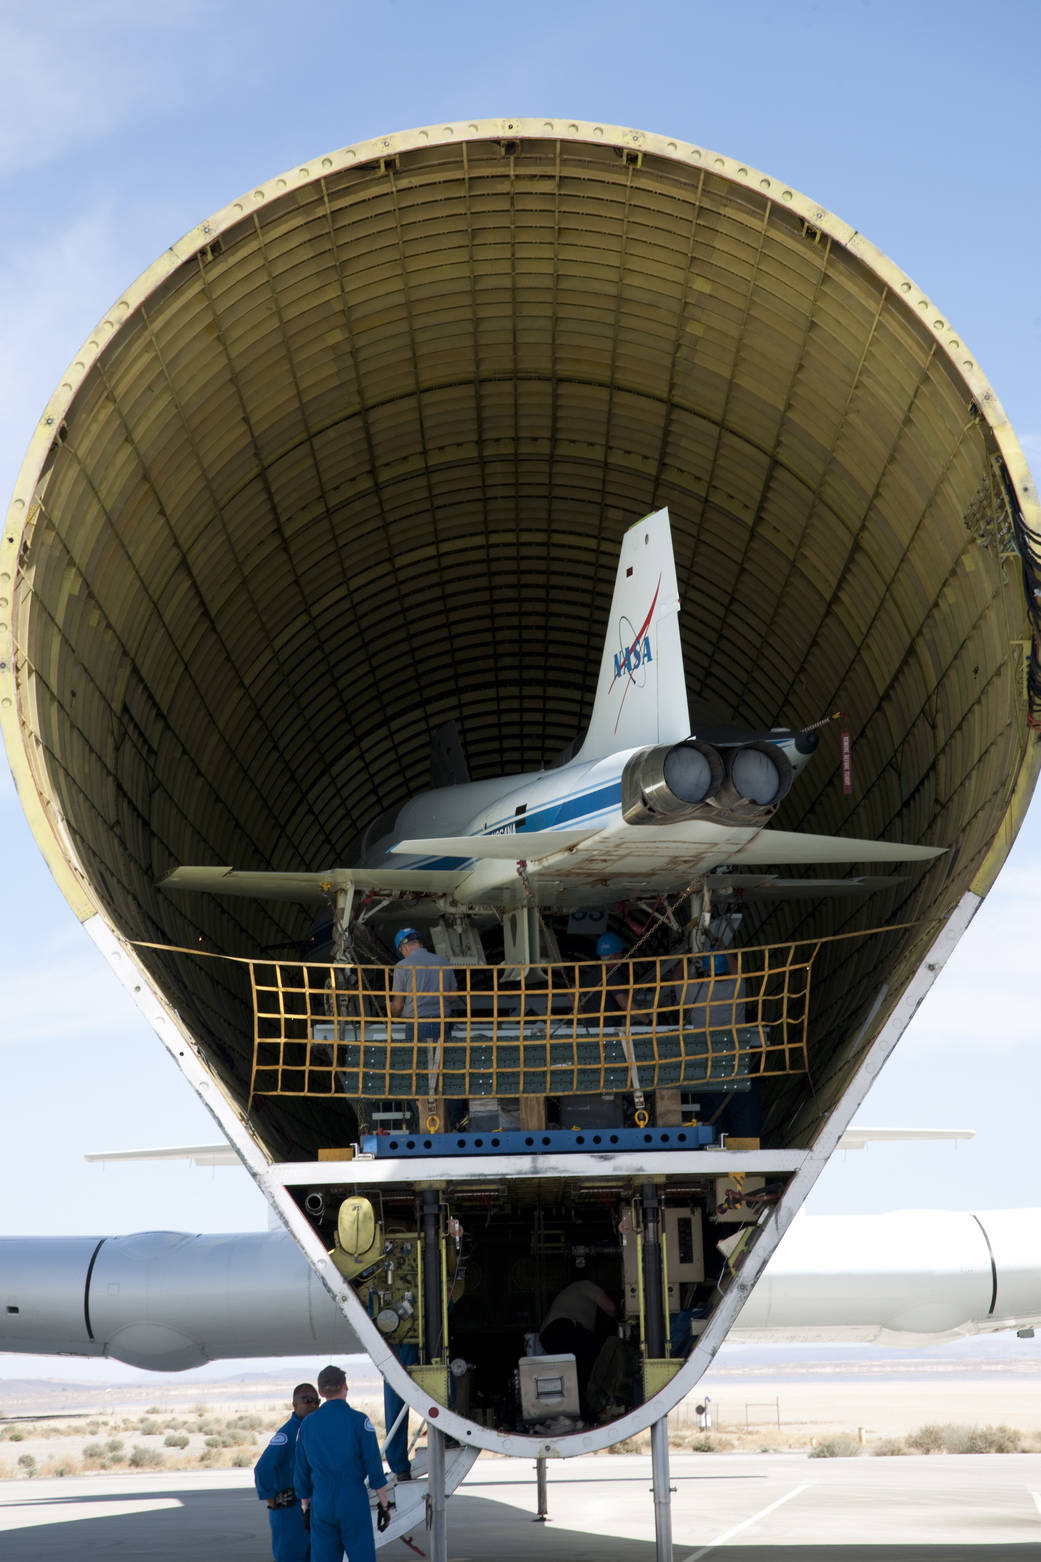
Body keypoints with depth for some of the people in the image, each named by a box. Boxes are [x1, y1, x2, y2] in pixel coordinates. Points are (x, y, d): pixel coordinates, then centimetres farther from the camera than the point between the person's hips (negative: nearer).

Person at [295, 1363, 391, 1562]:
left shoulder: (307, 1425, 6)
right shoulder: (359, 1421, -6)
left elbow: (301, 1473, 11)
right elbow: (374, 1468, -7)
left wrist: (306, 1508, 21)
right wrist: (384, 1505, -1)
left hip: (322, 1503, 3)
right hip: (354, 1501, -3)